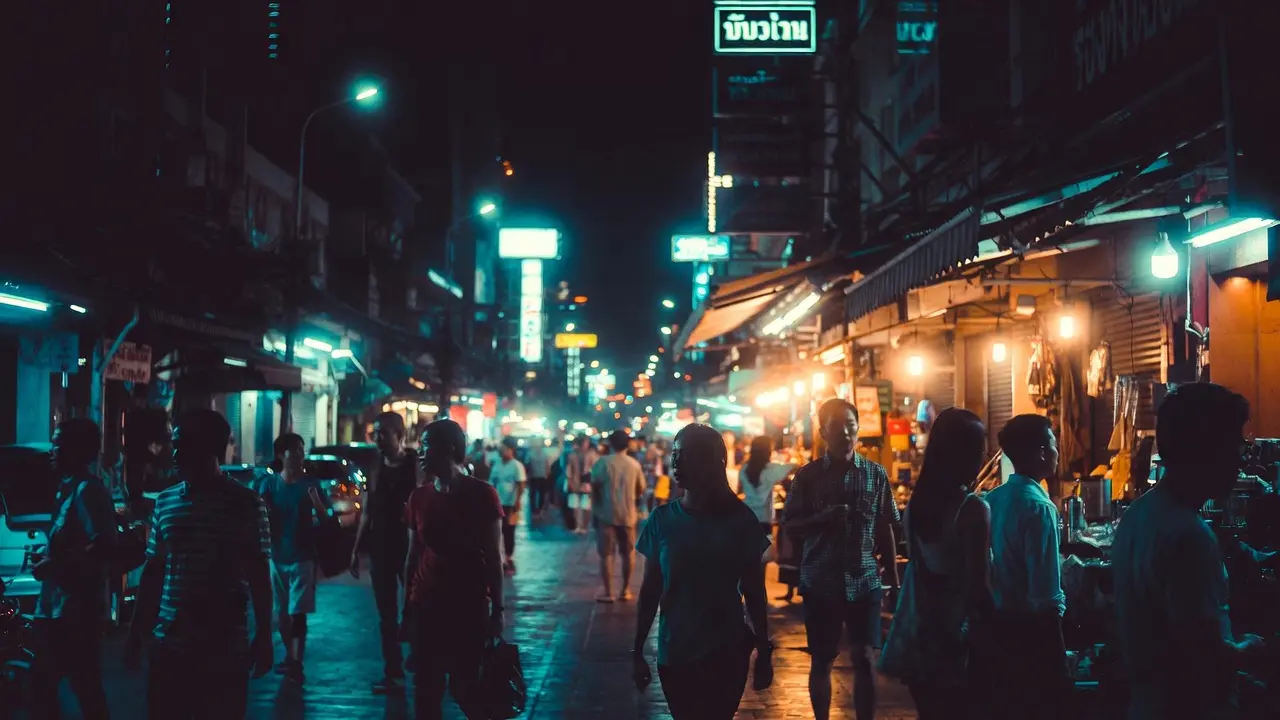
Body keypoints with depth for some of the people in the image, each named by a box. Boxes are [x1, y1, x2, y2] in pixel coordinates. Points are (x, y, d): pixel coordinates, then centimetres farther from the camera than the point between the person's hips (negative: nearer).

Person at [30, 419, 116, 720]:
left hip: (77, 608, -10)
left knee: (86, 689, -3)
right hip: (55, 607, 10)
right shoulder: (69, 488, 16)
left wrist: (55, 564, -18)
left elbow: (103, 546, -23)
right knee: (43, 687, 16)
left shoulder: (88, 490, -14)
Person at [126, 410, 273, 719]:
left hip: (225, 647, -3)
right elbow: (153, 572, 12)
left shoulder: (246, 504, -4)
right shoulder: (165, 502, 7)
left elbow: (258, 576, -2)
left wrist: (263, 636, -4)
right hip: (168, 644, 4)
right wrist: (136, 632, 11)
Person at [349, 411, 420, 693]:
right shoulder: (376, 470, 9)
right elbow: (367, 512, 13)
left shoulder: (415, 467, -7)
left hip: (409, 549, -5)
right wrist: (356, 549, 10)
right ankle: (393, 674, 14)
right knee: (387, 616, 8)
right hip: (381, 549, 5)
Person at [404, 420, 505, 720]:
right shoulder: (419, 497, 5)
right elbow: (413, 556, 9)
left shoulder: (481, 494, -5)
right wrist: (407, 607, 7)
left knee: (465, 689, -3)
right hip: (426, 605, 3)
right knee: (426, 690, 2)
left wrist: (497, 610, -5)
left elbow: (492, 557, -4)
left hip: (470, 607, -3)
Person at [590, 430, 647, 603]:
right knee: (628, 553, 14)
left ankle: (608, 592, -1)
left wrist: (595, 509, 4)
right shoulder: (635, 464, 3)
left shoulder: (602, 462, -5)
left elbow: (595, 488, -6)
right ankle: (626, 590, 18)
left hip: (606, 514, -3)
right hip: (628, 514, 3)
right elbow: (641, 490, 9)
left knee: (607, 554, 1)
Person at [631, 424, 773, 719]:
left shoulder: (739, 519, -5)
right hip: (674, 654, 1)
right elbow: (650, 591, 1)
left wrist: (764, 651, 1)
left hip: (727, 653, -1)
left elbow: (754, 591, 0)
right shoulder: (662, 520, -2)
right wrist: (637, 651, 1)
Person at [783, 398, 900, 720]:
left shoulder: (876, 474, 3)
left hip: (864, 581, 0)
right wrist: (822, 519, -17)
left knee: (865, 659, 0)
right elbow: (790, 525, 1)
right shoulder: (808, 475, 1)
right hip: (820, 582, 0)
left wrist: (893, 578, 4)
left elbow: (885, 529, 7)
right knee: (821, 661, 8)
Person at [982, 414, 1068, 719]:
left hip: (998, 618, 7)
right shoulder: (1038, 505, -19)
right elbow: (1044, 581, -20)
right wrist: (1057, 607, -6)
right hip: (1032, 622, -7)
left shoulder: (993, 498, 3)